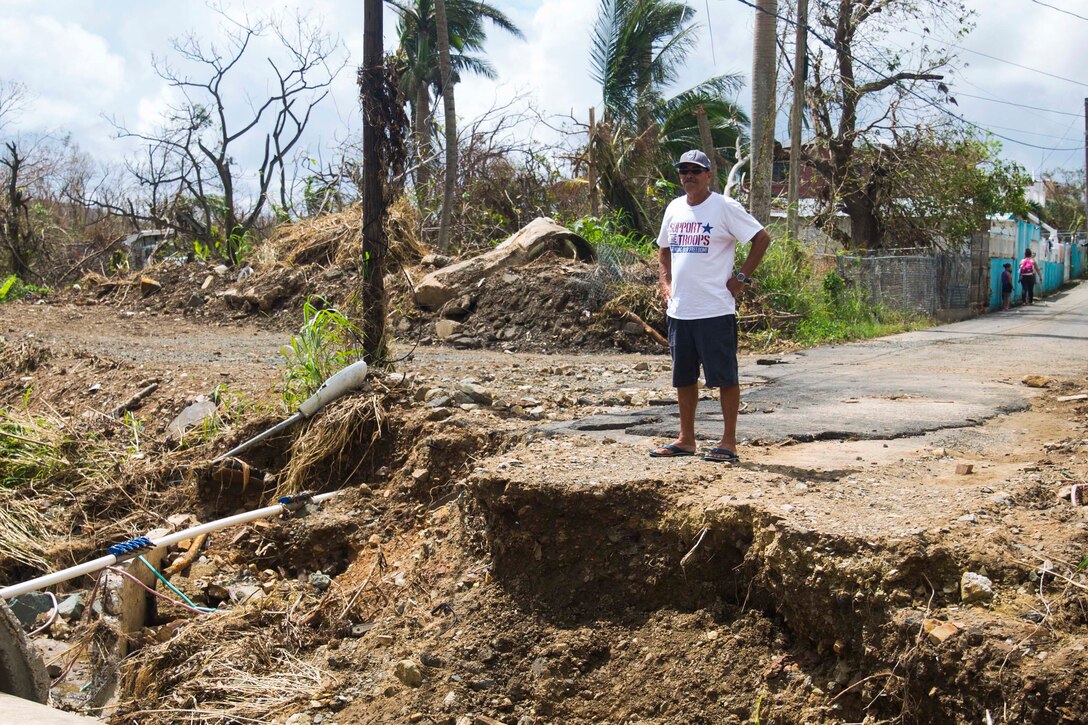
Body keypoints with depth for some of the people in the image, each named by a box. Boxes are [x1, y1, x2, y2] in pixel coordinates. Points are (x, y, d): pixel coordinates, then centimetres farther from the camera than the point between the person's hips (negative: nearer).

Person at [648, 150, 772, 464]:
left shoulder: (725, 207, -7)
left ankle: (728, 442, 4)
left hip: (715, 310, -7)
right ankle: (686, 439, 24)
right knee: (683, 377, 13)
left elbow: (762, 238, -8)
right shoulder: (674, 208, 13)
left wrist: (741, 278, -9)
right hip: (678, 309, 7)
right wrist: (665, 282, 14)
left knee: (725, 376, -2)